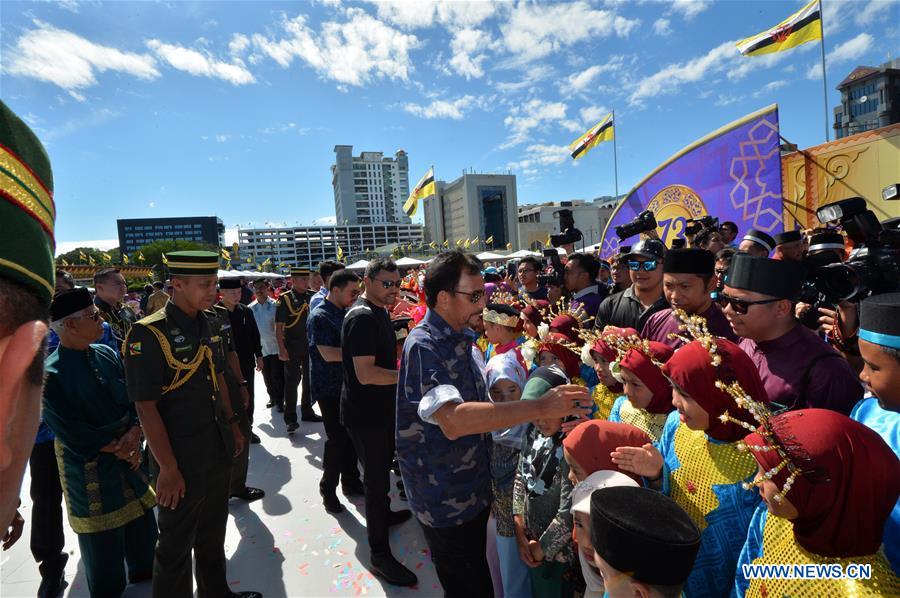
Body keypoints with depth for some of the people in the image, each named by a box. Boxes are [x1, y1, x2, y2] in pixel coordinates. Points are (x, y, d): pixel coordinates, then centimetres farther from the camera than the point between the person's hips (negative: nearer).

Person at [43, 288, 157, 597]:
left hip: (129, 461, 6)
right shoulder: (50, 375, -19)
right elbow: (75, 436, -18)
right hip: (90, 472, -6)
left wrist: (134, 435, -15)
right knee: (105, 552, 13)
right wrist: (118, 448, -10)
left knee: (144, 539, 21)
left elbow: (136, 402, 1)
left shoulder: (107, 355, -2)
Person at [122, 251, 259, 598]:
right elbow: (146, 407, -20)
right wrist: (168, 468, -18)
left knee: (213, 531, 25)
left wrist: (232, 424, 13)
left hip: (219, 447, 7)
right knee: (177, 543, 14)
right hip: (181, 455, -7)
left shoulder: (211, 323, 1)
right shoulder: (148, 334, -21)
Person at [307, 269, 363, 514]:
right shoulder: (320, 317, -16)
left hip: (348, 384, 8)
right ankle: (328, 489, 19)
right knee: (337, 439, -1)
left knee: (351, 435, 15)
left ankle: (350, 481, 32)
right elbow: (328, 354, -25)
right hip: (329, 388, -7)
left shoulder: (345, 312, 9)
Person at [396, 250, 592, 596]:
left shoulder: (458, 339, 4)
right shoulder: (423, 346, -25)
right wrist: (541, 407, -40)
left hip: (473, 487, 8)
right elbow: (453, 420, -40)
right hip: (446, 498, -8)